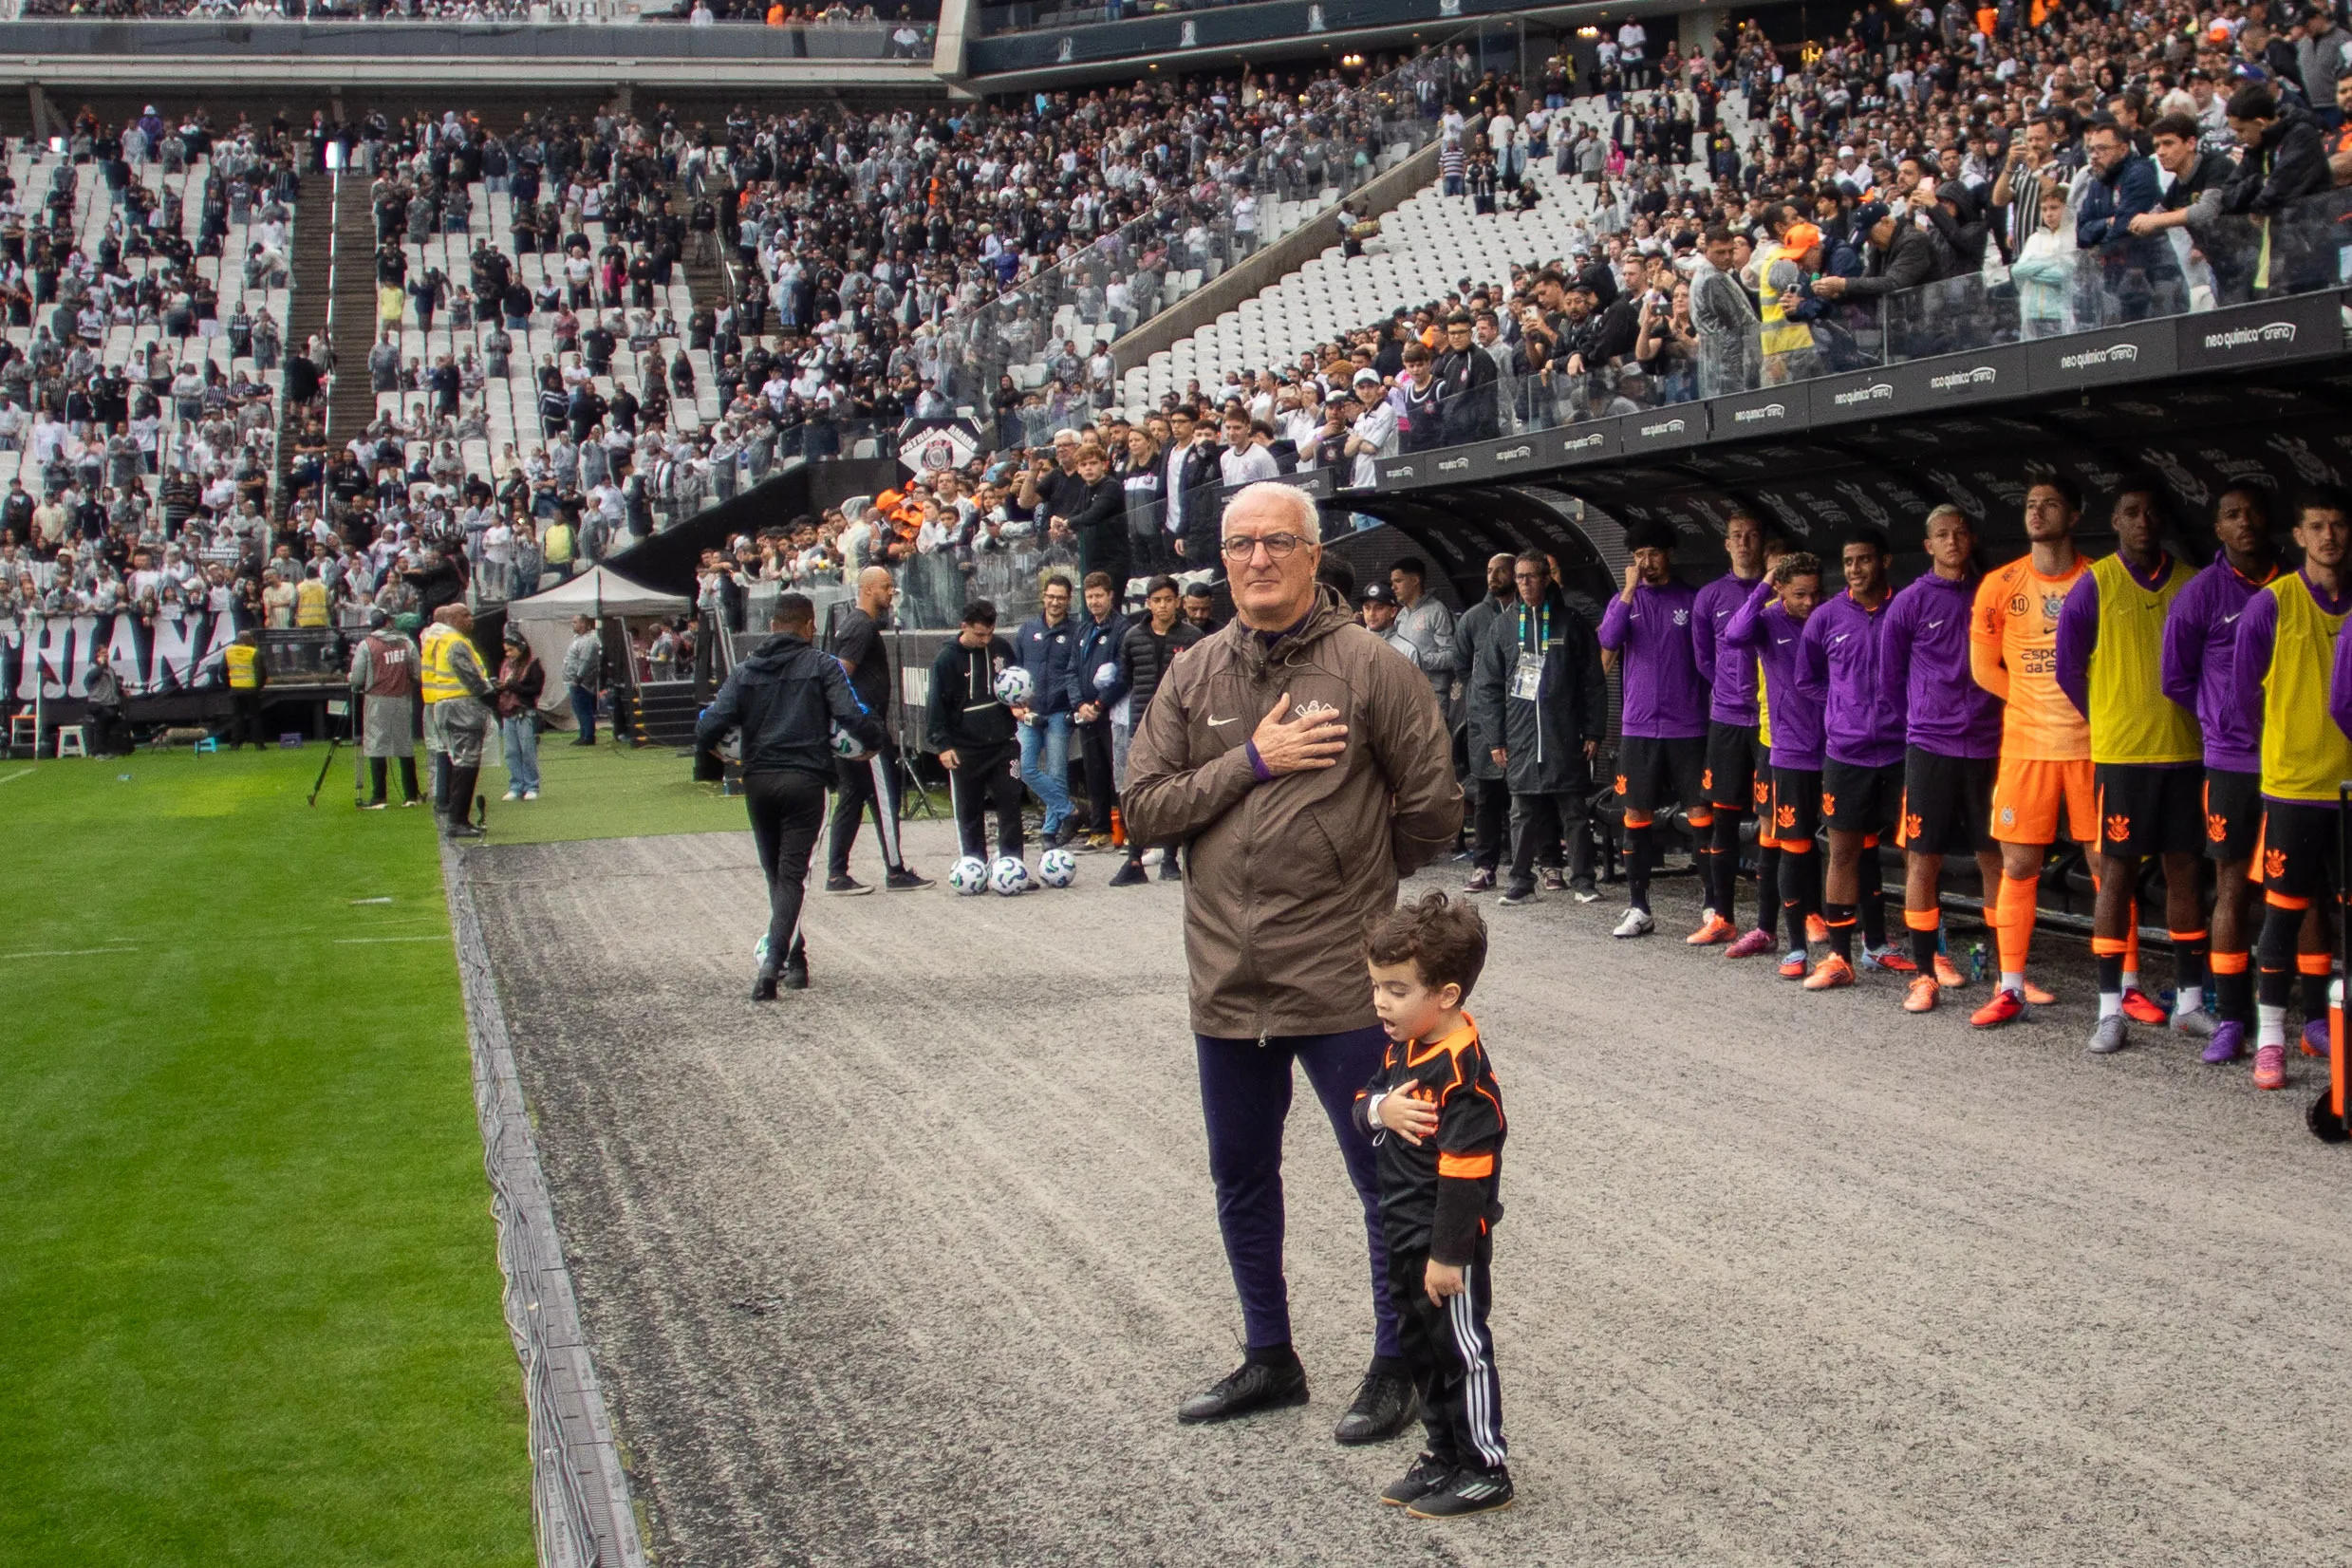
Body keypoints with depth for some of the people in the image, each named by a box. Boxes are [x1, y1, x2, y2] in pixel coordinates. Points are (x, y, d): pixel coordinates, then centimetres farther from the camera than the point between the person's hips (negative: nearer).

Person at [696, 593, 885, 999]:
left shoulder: (745, 670, 7)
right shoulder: (823, 666, -1)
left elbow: (708, 729, -3)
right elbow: (855, 718, -13)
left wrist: (720, 752, 18)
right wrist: (871, 741, 7)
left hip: (757, 782, 3)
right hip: (805, 781, -3)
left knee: (776, 874, 18)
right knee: (793, 875, -2)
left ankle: (795, 960, 24)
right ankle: (773, 959, -19)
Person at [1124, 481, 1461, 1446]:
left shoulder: (1367, 665, -8)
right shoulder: (1195, 674, 5)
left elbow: (1432, 807, -4)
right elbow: (1145, 810, -2)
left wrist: (1352, 878, 8)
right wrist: (1252, 760, -12)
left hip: (1341, 978, -5)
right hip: (1225, 977, 5)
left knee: (1386, 1179, 4)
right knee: (1241, 1178, 17)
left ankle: (1397, 1366, 21)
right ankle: (1269, 1359, 34)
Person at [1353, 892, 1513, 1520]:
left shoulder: (1461, 1073, -25)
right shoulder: (1403, 1046, 3)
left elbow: (1465, 1172, -25)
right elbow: (1365, 1099, 12)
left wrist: (1448, 1254, -22)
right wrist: (1380, 1108, -13)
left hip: (1448, 1241, -10)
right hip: (1406, 1233, 10)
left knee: (1461, 1350, 3)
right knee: (1419, 1346, 19)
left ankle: (1485, 1471, 17)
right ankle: (1445, 1456, 33)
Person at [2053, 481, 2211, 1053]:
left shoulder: (2190, 583, 6)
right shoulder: (2094, 585, -3)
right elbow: (2068, 667, 2)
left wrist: (2194, 718, 6)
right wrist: (2108, 723, 7)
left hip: (2184, 751, 3)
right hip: (2120, 754, -3)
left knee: (2184, 871, 8)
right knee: (2117, 874, -1)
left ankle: (2189, 1001, 16)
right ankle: (2111, 1010, 3)